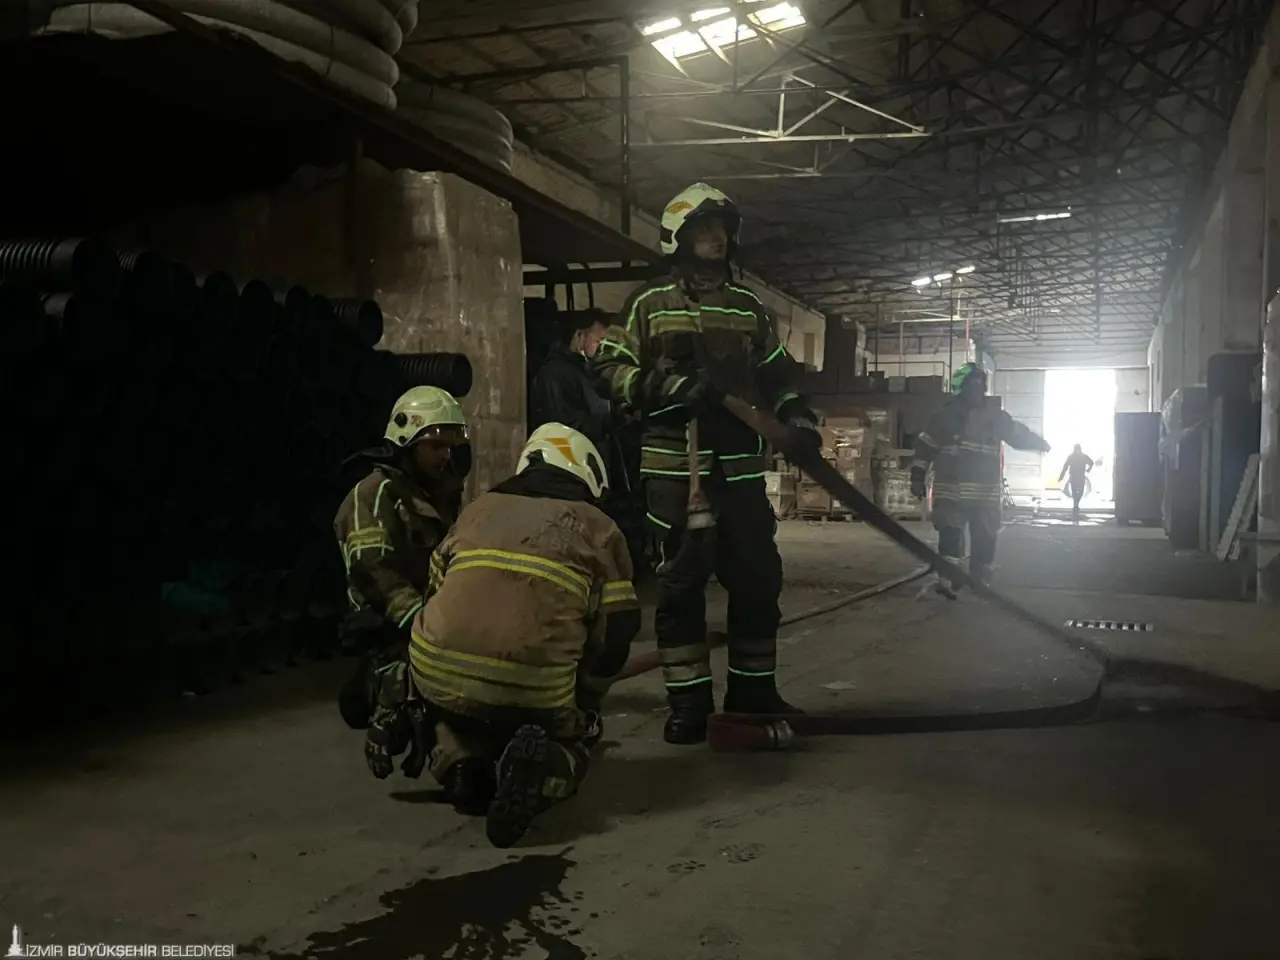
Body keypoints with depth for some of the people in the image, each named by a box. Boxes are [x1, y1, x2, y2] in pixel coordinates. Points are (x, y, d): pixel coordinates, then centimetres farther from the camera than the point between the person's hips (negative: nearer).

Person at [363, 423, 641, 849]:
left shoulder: (478, 508, 21)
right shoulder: (600, 530, 12)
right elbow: (615, 634, 9)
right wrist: (581, 701, 25)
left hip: (439, 673, 4)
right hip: (535, 690, -3)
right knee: (571, 736, 25)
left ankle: (458, 761, 7)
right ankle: (543, 768, -6)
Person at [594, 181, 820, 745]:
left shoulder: (749, 308, 17)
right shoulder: (649, 305, 5)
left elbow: (777, 374, 22)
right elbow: (611, 370, 0)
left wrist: (795, 415, 4)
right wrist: (662, 385, -16)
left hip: (740, 468, 4)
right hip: (674, 467, -4)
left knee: (757, 578, 6)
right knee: (680, 583, -2)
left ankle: (753, 693, 21)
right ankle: (689, 703, 8)